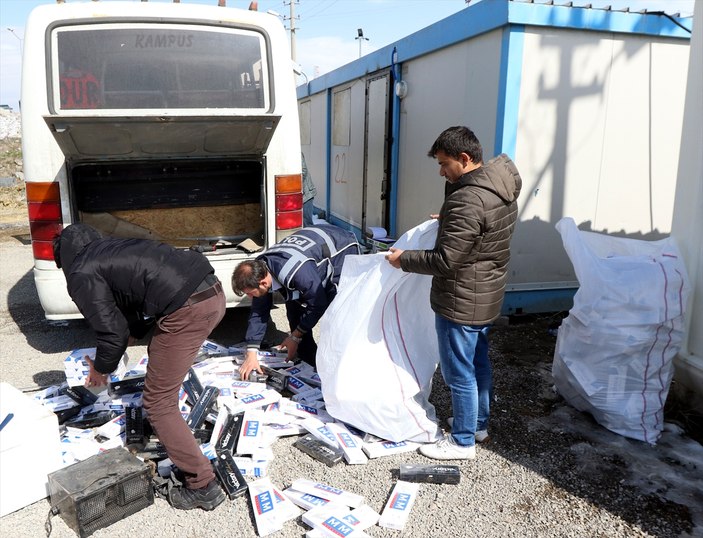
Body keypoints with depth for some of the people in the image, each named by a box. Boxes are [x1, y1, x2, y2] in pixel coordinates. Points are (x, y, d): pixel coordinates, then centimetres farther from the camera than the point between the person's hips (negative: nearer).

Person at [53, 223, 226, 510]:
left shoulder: (81, 273, 6)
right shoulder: (116, 248, 30)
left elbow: (112, 331, 1)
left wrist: (100, 369, 19)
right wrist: (131, 336, 41)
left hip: (187, 310, -9)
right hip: (214, 292, 9)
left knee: (158, 402, 5)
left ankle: (203, 487, 10)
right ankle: (167, 432, 50)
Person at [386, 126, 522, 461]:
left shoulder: (468, 201, -28)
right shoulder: (502, 187, 3)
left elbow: (445, 260, -26)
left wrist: (404, 259, -13)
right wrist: (447, 220, 13)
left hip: (461, 301, -10)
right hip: (487, 295, 10)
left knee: (459, 373, 5)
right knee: (479, 362, 22)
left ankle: (462, 442, 21)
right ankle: (479, 424, 40)